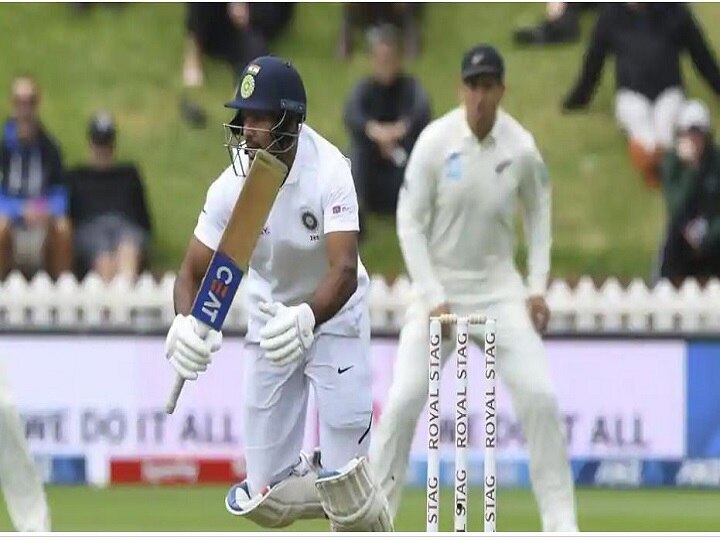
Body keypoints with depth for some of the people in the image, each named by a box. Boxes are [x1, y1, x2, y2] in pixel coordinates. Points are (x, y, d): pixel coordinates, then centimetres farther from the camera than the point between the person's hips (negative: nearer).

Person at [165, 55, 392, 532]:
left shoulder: (329, 173, -28)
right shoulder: (232, 187, -20)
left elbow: (344, 271, -38)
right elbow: (194, 272, -14)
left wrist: (306, 318, -59)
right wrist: (186, 323, -38)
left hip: (333, 311, -3)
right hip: (272, 314, 3)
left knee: (344, 491, -14)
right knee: (267, 502, 3)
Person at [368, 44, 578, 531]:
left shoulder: (521, 148, -8)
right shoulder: (435, 142, -14)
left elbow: (539, 209, 10)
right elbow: (410, 222, -10)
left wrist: (537, 287, 2)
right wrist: (433, 299, -16)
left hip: (498, 285, 2)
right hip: (439, 286, -2)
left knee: (540, 396, -9)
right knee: (404, 400, -11)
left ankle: (561, 524, 1)